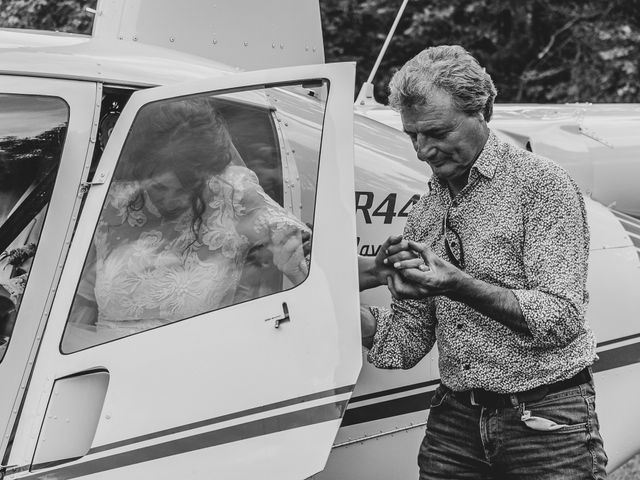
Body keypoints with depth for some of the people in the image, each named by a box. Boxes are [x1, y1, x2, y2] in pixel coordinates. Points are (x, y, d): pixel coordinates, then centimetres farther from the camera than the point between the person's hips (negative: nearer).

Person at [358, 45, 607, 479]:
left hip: (546, 425, -5)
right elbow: (406, 344, 7)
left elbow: (562, 320, -19)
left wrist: (458, 285, -31)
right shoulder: (427, 210, 9)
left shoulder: (541, 184, -9)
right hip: (454, 423, 5)